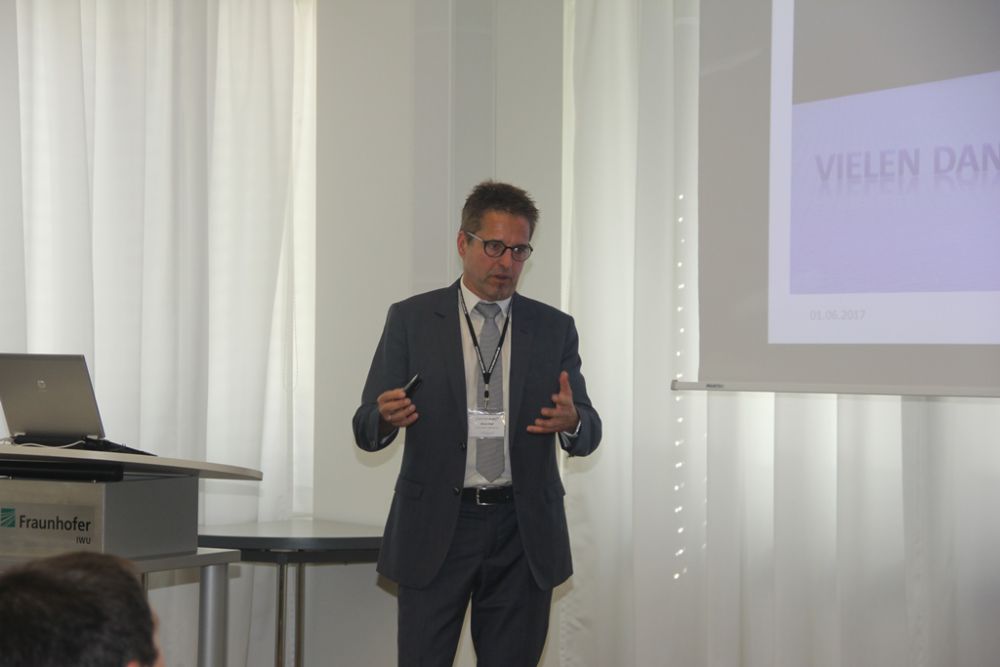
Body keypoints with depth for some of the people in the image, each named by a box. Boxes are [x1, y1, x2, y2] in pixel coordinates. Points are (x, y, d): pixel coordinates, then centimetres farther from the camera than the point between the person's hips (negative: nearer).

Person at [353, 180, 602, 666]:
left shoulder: (553, 329, 8)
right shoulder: (411, 320, 3)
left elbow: (588, 434, 3)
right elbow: (366, 428, 1)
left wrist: (571, 421, -22)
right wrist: (386, 417, -24)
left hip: (522, 533, 2)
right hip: (435, 528, -2)